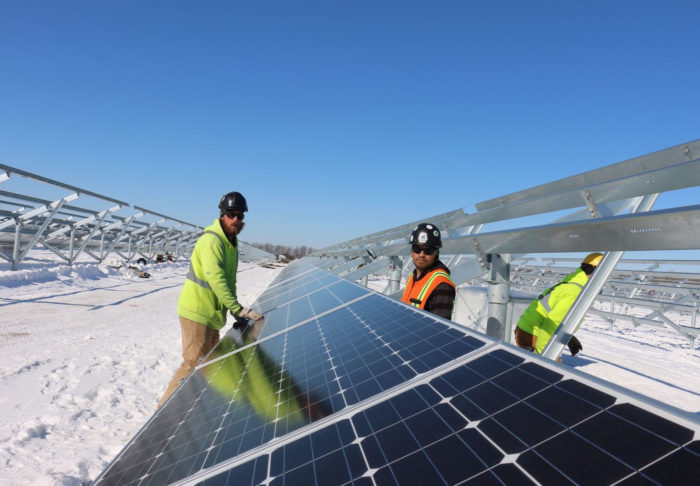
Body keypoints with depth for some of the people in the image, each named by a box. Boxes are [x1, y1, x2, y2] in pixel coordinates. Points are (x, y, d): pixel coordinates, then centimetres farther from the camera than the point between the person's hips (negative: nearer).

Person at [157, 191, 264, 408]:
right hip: (197, 313, -10)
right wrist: (238, 309, -30)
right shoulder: (211, 240, -18)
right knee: (194, 363, -7)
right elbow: (216, 279, -28)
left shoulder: (230, 242, 12)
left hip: (211, 314, 10)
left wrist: (236, 312, 6)